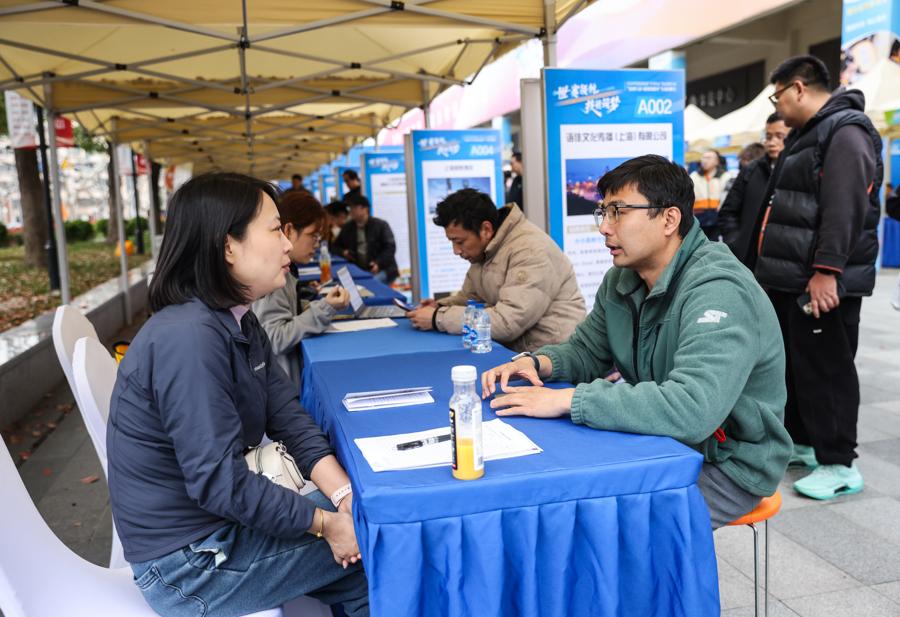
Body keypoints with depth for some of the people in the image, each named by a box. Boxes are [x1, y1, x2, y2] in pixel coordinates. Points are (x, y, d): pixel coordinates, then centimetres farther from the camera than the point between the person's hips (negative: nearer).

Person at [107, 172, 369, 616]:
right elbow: (219, 481, -27)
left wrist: (347, 496, -13)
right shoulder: (189, 338, -27)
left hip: (226, 516, 8)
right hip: (190, 562, -8)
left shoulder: (240, 323, 3)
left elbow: (290, 420, 0)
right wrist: (325, 523, -19)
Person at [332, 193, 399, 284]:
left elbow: (390, 247, -7)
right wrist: (343, 252, 1)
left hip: (382, 269, -3)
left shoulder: (381, 225, 1)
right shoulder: (347, 227, 14)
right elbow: (336, 246, 25)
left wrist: (378, 263, -22)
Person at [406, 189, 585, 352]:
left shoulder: (530, 251, -21)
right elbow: (470, 296, 19)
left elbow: (507, 323, -26)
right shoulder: (483, 250, 6)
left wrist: (438, 318, -21)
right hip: (515, 348, 7)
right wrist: (440, 307, -2)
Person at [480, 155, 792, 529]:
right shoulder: (622, 280, 2)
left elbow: (692, 409, -38)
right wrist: (536, 362, -10)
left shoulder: (718, 291, -26)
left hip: (728, 462, -7)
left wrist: (567, 400, -35)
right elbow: (587, 351, 13)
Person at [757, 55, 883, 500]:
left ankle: (839, 464, 7)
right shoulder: (808, 134, 20)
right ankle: (800, 442, 29)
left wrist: (826, 272, -28)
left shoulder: (846, 133, -13)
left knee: (825, 370, -3)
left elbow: (844, 210, -24)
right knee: (793, 364, 16)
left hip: (822, 283, -10)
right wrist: (775, 269, 23)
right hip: (791, 279, 10)